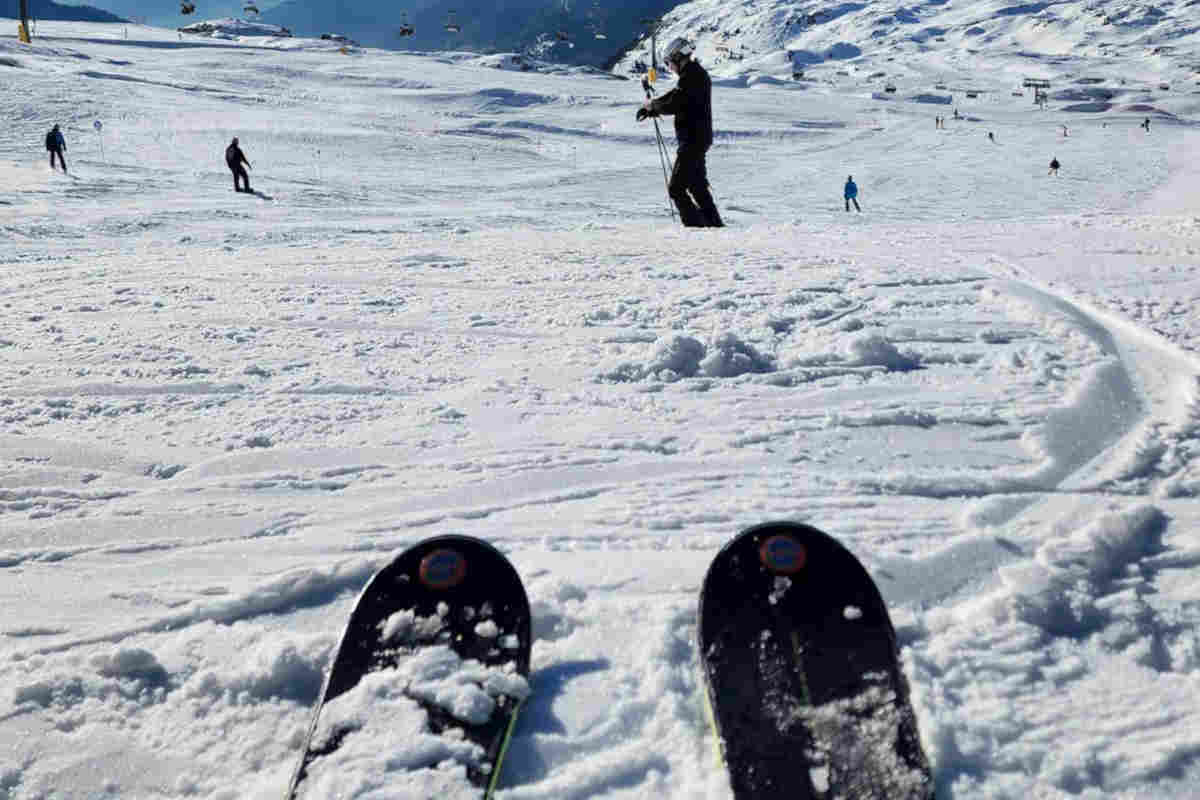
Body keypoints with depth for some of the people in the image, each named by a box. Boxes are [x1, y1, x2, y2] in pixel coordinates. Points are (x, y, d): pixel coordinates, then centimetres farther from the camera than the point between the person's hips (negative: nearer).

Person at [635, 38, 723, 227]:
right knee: (697, 185, 21)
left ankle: (696, 224, -8)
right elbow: (675, 95, 22)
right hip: (700, 139, 10)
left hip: (692, 141, -10)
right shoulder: (698, 73, 15)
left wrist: (652, 105, -4)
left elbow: (672, 106, -22)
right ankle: (714, 223, 27)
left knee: (676, 188, -8)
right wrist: (651, 109, 13)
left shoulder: (690, 77, -18)